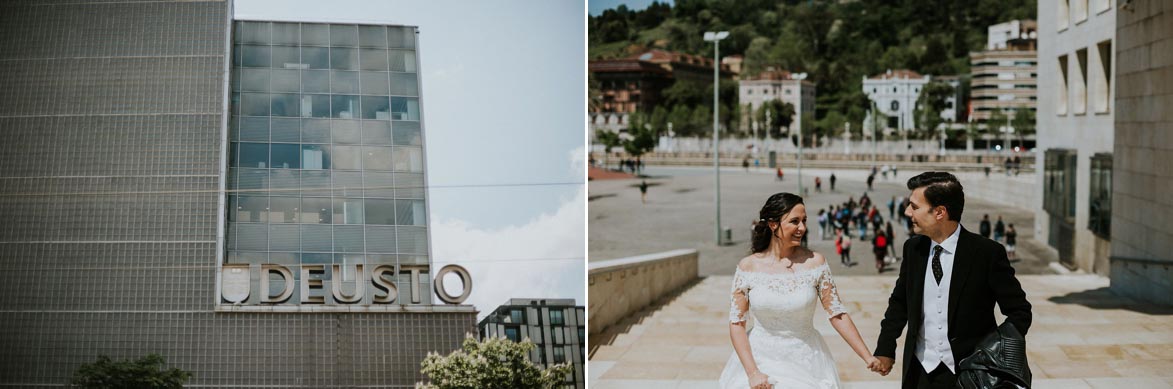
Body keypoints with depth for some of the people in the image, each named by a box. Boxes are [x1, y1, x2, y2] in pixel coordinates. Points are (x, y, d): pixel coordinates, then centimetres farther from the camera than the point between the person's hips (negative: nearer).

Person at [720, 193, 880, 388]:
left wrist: (867, 357, -8)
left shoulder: (815, 262, -6)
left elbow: (837, 314, -3)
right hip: (762, 361, 0)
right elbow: (736, 324, -4)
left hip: (806, 363, 0)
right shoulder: (748, 266, -6)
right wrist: (752, 373, -13)